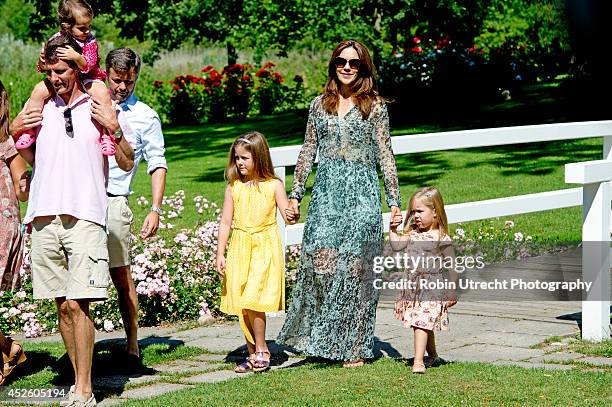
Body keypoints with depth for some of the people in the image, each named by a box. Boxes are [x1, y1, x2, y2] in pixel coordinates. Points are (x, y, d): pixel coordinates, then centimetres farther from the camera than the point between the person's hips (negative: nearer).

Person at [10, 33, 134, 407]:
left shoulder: (98, 109, 4)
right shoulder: (41, 109, 16)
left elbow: (127, 165, 5)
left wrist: (114, 128, -9)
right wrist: (15, 132, 12)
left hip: (84, 218, -4)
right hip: (45, 218, 4)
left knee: (77, 304, -11)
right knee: (62, 305, 5)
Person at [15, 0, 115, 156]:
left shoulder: (90, 41, -12)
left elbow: (88, 65, -26)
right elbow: (44, 68, -3)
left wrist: (76, 57, -46)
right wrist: (42, 60, -27)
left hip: (86, 78, -2)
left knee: (103, 93, -31)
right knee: (39, 90, -17)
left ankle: (106, 133, -22)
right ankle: (30, 130, -3)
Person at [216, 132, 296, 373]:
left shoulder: (273, 185, 0)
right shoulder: (233, 188, 6)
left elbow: (287, 216, -1)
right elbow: (225, 223, 7)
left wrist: (290, 217, -24)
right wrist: (220, 254, 2)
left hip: (265, 247, -4)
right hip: (240, 249, 4)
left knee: (253, 301, -13)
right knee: (242, 306, 5)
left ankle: (261, 351, 1)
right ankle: (253, 353, 16)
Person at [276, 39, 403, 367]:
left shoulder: (374, 106, 4)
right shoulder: (320, 104, 12)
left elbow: (385, 156, 3)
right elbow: (308, 152, 15)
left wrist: (394, 202, 0)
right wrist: (295, 194, 11)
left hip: (361, 193, -2)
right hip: (326, 192, 2)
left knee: (354, 268, -2)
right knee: (321, 264, -8)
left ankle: (354, 346, 8)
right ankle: (321, 339, 8)